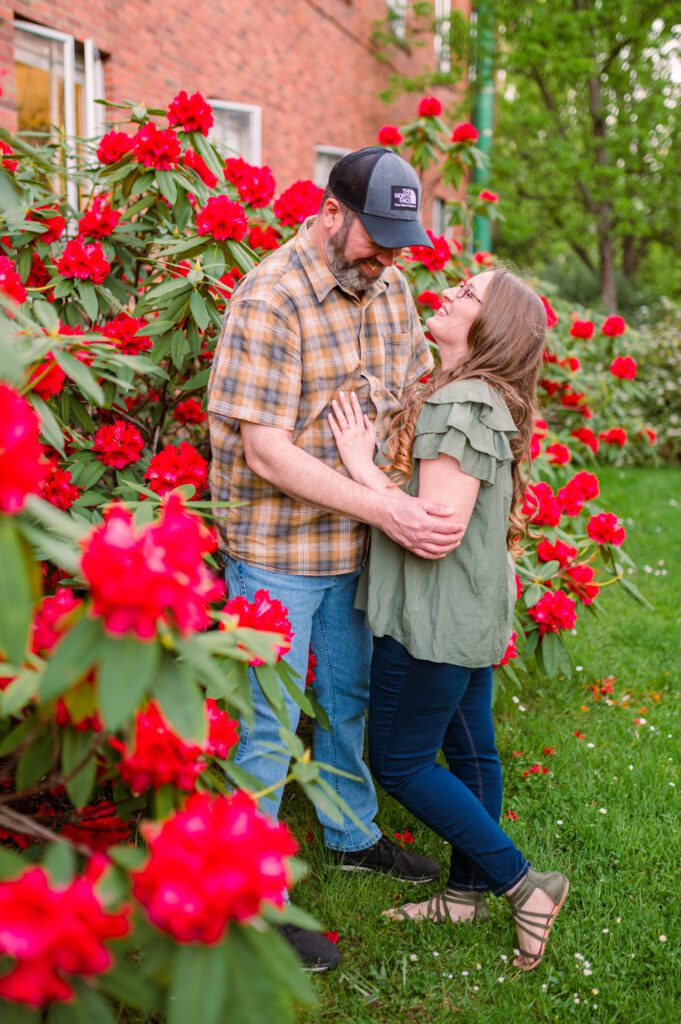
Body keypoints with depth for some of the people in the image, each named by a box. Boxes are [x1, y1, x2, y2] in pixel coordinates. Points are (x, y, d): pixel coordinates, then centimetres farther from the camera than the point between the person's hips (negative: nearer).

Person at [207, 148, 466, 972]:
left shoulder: (387, 287, 4)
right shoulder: (270, 300, -20)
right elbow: (266, 451, -24)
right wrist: (387, 511, -27)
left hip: (356, 545, 7)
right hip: (276, 550, -7)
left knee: (351, 695, 22)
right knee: (269, 721, 2)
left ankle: (353, 835, 43)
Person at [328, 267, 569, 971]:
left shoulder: (462, 407, -23)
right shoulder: (471, 398, 9)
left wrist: (363, 467, -19)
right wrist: (373, 457, 2)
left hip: (436, 620, -10)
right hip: (470, 615, 10)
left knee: (399, 762, 3)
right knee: (468, 749, 18)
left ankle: (523, 884, 10)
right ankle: (466, 893, 34)